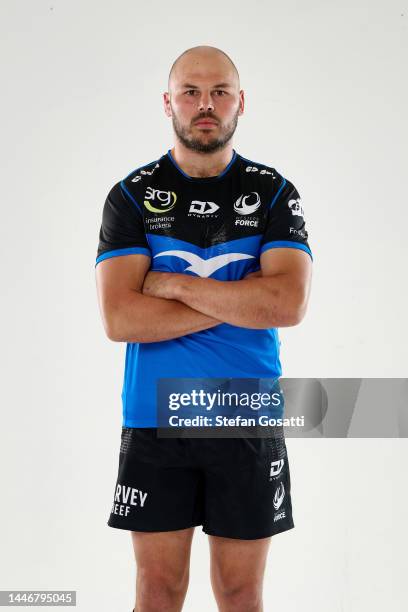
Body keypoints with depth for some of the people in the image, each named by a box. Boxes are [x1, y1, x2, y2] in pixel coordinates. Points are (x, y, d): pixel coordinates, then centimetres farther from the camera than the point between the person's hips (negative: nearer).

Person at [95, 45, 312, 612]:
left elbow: (289, 304, -15)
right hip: (153, 421, 0)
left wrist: (172, 284, -14)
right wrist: (244, 298, -13)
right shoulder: (132, 196, 0)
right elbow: (119, 318, -13)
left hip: (248, 422, 1)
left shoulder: (274, 193, 1)